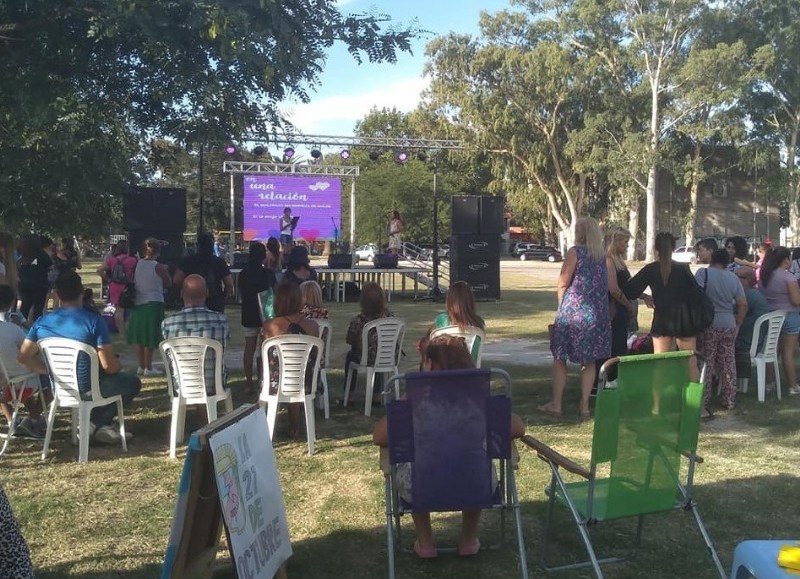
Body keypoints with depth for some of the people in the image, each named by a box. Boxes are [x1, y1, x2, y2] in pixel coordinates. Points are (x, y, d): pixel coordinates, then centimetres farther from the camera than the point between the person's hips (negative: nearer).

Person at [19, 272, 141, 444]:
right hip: (87, 389, -6)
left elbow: (24, 357, 1)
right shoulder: (94, 321, -20)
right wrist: (118, 365, 4)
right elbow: (109, 365, -20)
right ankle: (98, 423, 8)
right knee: (133, 383, 19)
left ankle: (97, 424, 20)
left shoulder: (42, 322, -4)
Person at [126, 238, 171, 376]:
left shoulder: (137, 264, 1)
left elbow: (132, 281, 9)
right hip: (153, 303, -5)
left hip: (137, 303, 5)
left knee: (139, 336, 12)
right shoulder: (159, 267, -12)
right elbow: (168, 284, -2)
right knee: (150, 339, 1)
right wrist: (166, 271, 11)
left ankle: (141, 366, 18)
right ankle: (148, 368, 5)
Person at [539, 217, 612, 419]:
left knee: (559, 358, 6)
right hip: (597, 313, 5)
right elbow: (613, 289, 6)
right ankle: (584, 406, 12)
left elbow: (562, 283, -8)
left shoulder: (575, 252, -7)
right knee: (589, 361, 12)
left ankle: (556, 404, 8)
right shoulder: (605, 257, 7)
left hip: (572, 311, -5)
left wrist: (561, 304, 8)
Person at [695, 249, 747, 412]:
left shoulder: (703, 273, -7)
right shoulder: (733, 278, 5)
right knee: (728, 364, 12)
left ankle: (703, 402, 4)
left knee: (705, 365, 2)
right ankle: (730, 401, 18)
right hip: (729, 326, 4)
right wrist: (738, 323, 14)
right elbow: (743, 304, 3)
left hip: (708, 325, -4)